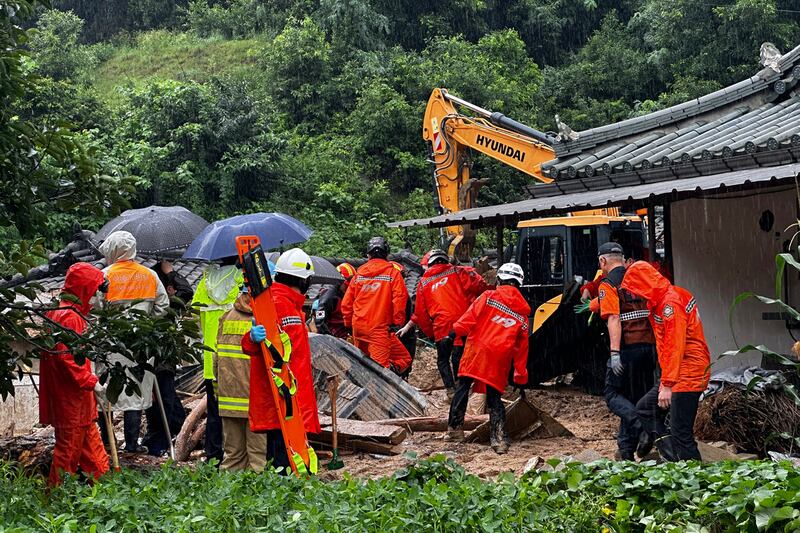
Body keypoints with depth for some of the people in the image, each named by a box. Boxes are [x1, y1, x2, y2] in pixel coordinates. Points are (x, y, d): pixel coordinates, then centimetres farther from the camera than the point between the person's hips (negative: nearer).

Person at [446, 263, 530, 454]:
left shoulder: (488, 297, 2)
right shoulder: (523, 314, 13)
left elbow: (471, 317, -8)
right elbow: (521, 348, 15)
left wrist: (455, 332, -2)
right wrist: (521, 377, 18)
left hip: (477, 349, -3)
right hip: (500, 360, 3)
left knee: (463, 387, 11)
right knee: (494, 397, 8)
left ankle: (455, 428, 11)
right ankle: (500, 439, 0)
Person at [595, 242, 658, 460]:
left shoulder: (608, 285, -6)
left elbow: (614, 319, -17)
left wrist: (615, 353, -20)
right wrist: (657, 348, 20)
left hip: (627, 349, -7)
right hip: (649, 347, 7)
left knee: (613, 394, 4)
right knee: (639, 396, 13)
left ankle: (642, 426, -19)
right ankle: (626, 448, 16)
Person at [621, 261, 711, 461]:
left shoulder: (671, 303, -17)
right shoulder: (659, 302, 13)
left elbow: (675, 346, -22)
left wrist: (667, 385, -23)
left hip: (688, 374, -10)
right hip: (677, 374, 10)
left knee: (680, 433, -10)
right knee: (645, 407, 15)